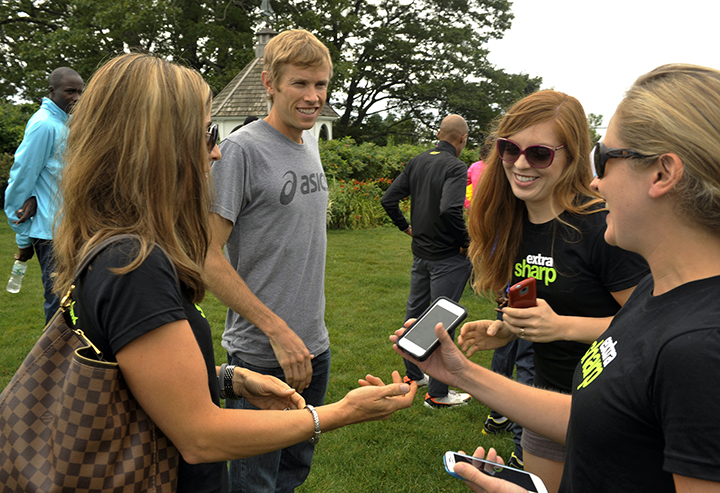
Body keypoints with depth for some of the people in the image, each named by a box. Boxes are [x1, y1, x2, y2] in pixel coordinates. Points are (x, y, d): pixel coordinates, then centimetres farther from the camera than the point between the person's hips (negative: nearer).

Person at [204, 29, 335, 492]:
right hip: (262, 354, -7)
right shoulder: (241, 150, -15)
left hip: (314, 346, 7)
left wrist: (311, 330, 14)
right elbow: (208, 256, -18)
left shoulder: (311, 145, 9)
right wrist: (278, 332, -20)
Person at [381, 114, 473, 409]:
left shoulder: (417, 162, 5)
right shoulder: (455, 167, -17)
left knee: (415, 311, 19)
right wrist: (465, 242, -18)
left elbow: (388, 199, 5)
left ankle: (413, 374, 34)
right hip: (447, 256, -7)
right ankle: (437, 393, 11)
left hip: (420, 252, 7)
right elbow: (450, 210, -32)